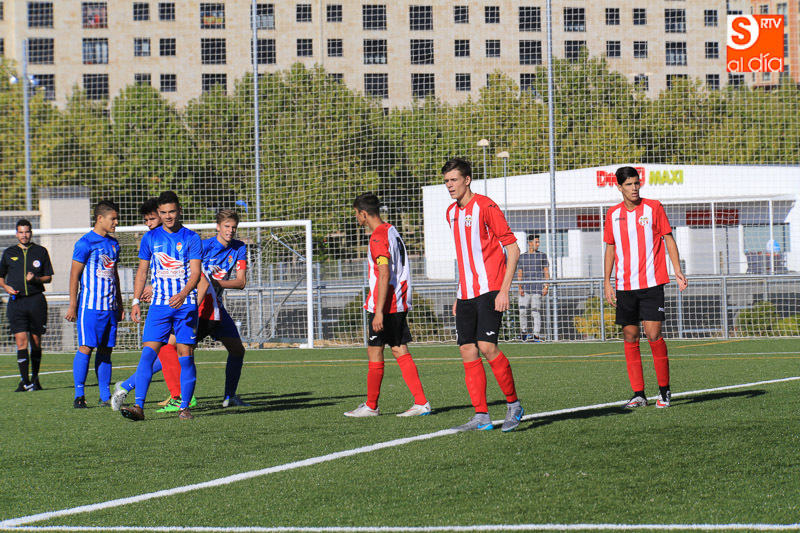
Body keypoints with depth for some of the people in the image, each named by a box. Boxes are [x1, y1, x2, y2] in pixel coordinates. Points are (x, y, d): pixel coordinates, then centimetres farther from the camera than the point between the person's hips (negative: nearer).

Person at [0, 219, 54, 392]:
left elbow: (48, 277, 10)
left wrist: (36, 279, -10)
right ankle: (25, 381, -9)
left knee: (36, 341, 5)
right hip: (16, 300, 0)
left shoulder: (40, 252, 8)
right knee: (21, 341, -9)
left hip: (36, 300, 0)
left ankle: (35, 378, 18)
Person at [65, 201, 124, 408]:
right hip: (90, 304, -6)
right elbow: (74, 275, -6)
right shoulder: (85, 243, -6)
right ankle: (79, 395, -5)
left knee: (105, 350, 6)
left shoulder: (113, 244, 15)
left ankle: (105, 397, 9)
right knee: (86, 348, -9)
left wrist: (119, 304, 22)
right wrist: (72, 306, -9)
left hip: (110, 306, 7)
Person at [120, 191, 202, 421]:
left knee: (185, 355, -3)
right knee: (148, 353, -11)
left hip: (186, 305, -2)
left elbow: (195, 273, -7)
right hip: (159, 305, 2)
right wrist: (136, 301, 8)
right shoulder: (150, 238, 9)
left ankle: (184, 408, 6)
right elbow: (142, 271, 16)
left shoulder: (191, 238, 1)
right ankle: (138, 406, -17)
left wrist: (183, 294, -24)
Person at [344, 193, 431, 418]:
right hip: (400, 303, 9)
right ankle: (421, 403, 1)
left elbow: (384, 276, -22)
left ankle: (371, 406, 8)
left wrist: (379, 311, -23)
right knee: (400, 352, 7)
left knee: (374, 352, 1)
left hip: (384, 305, -9)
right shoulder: (392, 231, 15)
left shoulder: (378, 237, -15)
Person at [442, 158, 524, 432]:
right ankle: (481, 416, 2)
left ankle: (513, 404, 0)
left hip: (489, 290, -7)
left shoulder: (485, 207, -8)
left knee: (487, 347, -16)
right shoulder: (452, 213, 15)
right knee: (468, 351, 0)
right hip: (466, 293, 7)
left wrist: (504, 290, -15)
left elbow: (513, 249, -9)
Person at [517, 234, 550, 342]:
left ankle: (536, 335, -3)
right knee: (522, 310, -6)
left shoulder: (542, 255, 10)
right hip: (525, 288, 2)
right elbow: (519, 273, 13)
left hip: (537, 288, -2)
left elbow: (546, 272, 7)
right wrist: (520, 287, 1)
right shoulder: (522, 257, 13)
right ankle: (524, 332, 8)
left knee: (535, 311, -6)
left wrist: (546, 286, -3)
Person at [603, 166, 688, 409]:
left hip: (651, 283, -3)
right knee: (630, 337, 1)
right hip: (624, 286, 3)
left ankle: (664, 390, 2)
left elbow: (668, 239, 3)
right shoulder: (613, 214, 8)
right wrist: (607, 282, 10)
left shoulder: (653, 208, 0)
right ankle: (638, 394, 6)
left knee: (653, 335, -10)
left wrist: (677, 270, -7)